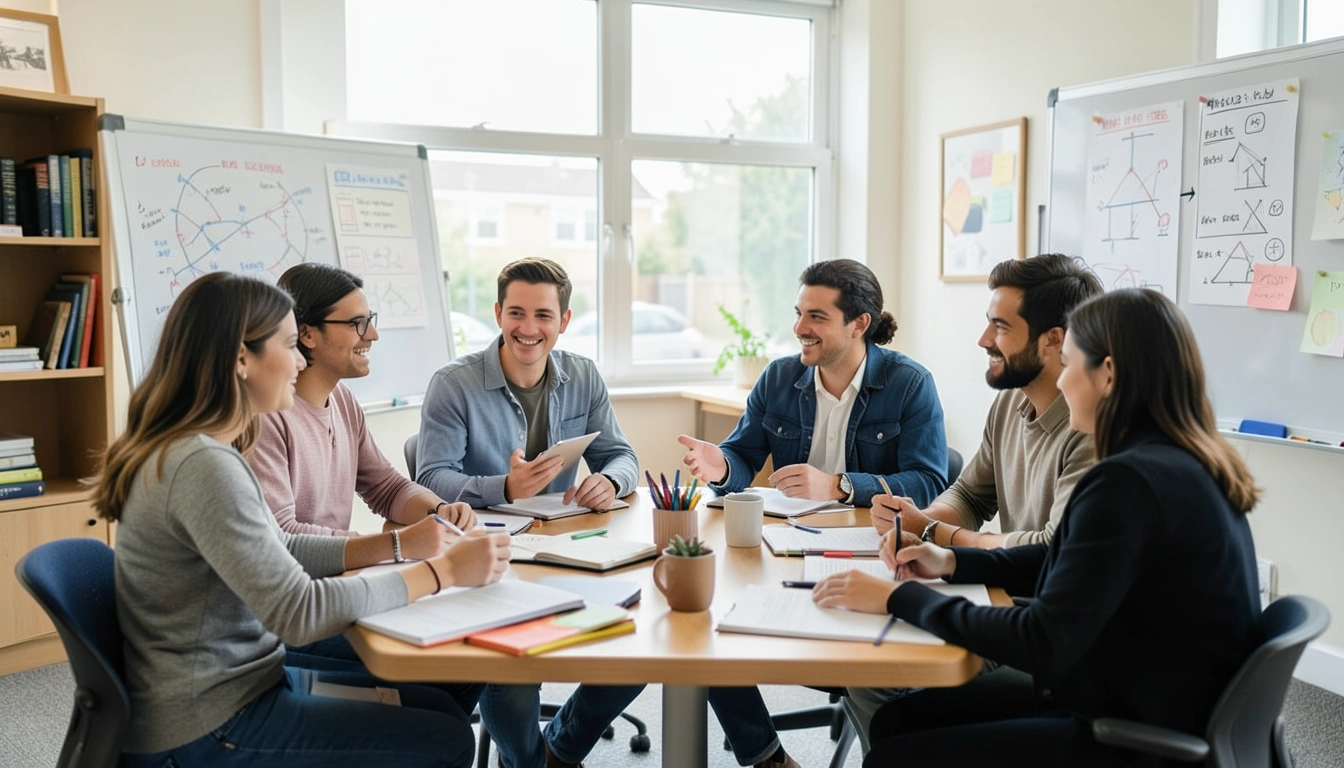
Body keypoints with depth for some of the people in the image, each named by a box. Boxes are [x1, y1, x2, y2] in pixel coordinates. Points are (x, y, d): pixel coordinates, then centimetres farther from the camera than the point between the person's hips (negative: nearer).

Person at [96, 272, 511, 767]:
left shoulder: (205, 448, 6)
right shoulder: (202, 465, -26)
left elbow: (277, 554, 14)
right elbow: (298, 612, -29)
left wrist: (397, 545, 3)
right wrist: (444, 571, -22)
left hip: (239, 683, 9)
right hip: (210, 728, -9)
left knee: (442, 710, 11)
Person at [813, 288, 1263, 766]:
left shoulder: (1131, 481, -25)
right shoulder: (1183, 464, 7)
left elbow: (1044, 643, -27)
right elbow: (1066, 563, 18)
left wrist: (900, 597, -18)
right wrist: (952, 562, 7)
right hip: (1153, 706, 9)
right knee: (898, 720, 10)